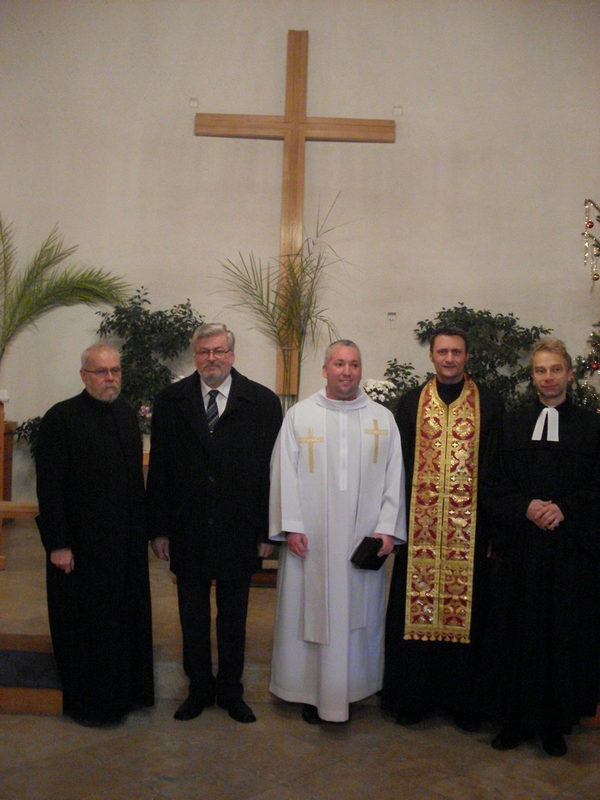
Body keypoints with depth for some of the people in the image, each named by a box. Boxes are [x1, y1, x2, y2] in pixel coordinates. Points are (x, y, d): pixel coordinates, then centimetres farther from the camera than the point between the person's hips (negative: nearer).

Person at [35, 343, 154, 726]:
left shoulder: (127, 415, 7)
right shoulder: (61, 418, -12)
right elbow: (49, 486, -13)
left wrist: (141, 531, 9)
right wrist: (58, 544, -16)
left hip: (127, 541, 6)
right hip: (82, 543, -6)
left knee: (126, 619, 16)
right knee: (85, 625, 8)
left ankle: (126, 690, 34)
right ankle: (88, 703, 27)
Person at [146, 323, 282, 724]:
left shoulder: (262, 401, -4)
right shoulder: (170, 401, 0)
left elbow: (271, 470, -4)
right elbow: (159, 469, 2)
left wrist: (267, 531, -6)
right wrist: (159, 528, -1)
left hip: (238, 531, -1)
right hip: (187, 530, 1)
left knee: (234, 618, 15)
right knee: (193, 617, 15)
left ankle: (231, 690, 33)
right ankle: (200, 688, 34)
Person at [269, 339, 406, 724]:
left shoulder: (383, 418, 6)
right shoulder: (299, 415, 3)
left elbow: (394, 477, 4)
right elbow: (285, 473, -1)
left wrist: (387, 528, -4)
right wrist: (291, 526, -7)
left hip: (364, 541, 1)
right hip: (310, 540, -1)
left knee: (359, 613, 9)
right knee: (310, 612, 7)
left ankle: (349, 689, 26)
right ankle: (311, 691, 23)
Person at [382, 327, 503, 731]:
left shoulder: (489, 404, 5)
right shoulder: (411, 403, 7)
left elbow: (498, 467, 3)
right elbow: (399, 464, 6)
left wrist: (495, 522, -3)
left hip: (470, 526, 0)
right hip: (420, 525, 1)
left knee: (467, 607, 5)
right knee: (415, 606, 5)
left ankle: (463, 700, 22)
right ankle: (413, 697, 21)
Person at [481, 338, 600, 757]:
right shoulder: (513, 424, 8)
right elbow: (496, 486, 5)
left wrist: (565, 508, -15)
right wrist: (526, 507, -12)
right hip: (521, 545, 1)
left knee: (565, 636, 5)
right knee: (517, 633, 5)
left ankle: (555, 724, 20)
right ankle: (515, 719, 19)